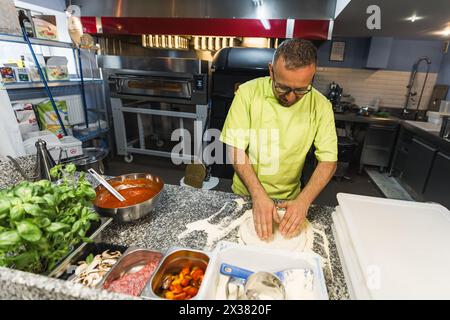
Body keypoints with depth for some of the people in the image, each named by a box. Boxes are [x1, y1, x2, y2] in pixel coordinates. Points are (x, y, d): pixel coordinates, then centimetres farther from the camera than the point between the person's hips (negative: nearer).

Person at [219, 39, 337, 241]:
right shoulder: (248, 92, -18)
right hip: (246, 194, 0)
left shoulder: (321, 106, -13)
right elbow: (235, 149, -19)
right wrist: (259, 195, -27)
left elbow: (328, 161, -10)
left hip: (289, 200, 1)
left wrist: (303, 201, -24)